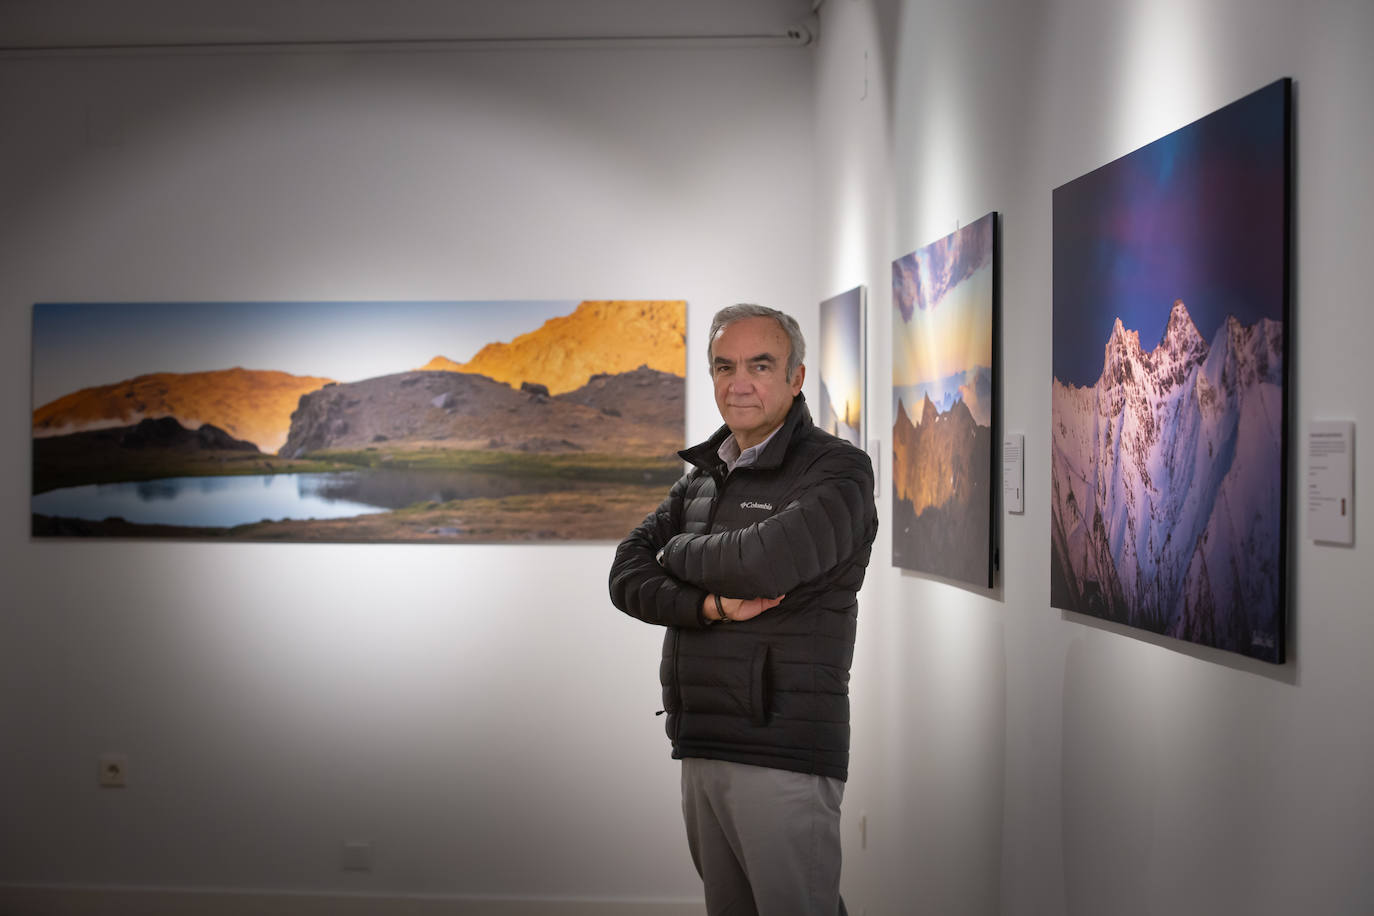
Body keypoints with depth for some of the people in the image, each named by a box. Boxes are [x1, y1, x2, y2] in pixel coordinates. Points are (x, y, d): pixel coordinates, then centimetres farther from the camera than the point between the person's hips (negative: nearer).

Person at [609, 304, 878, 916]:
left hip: (784, 753, -7)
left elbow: (767, 560, -23)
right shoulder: (700, 478, 15)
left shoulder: (837, 469, -7)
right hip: (700, 749, 7)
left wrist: (677, 554, -3)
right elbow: (626, 577, 6)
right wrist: (709, 605, -13)